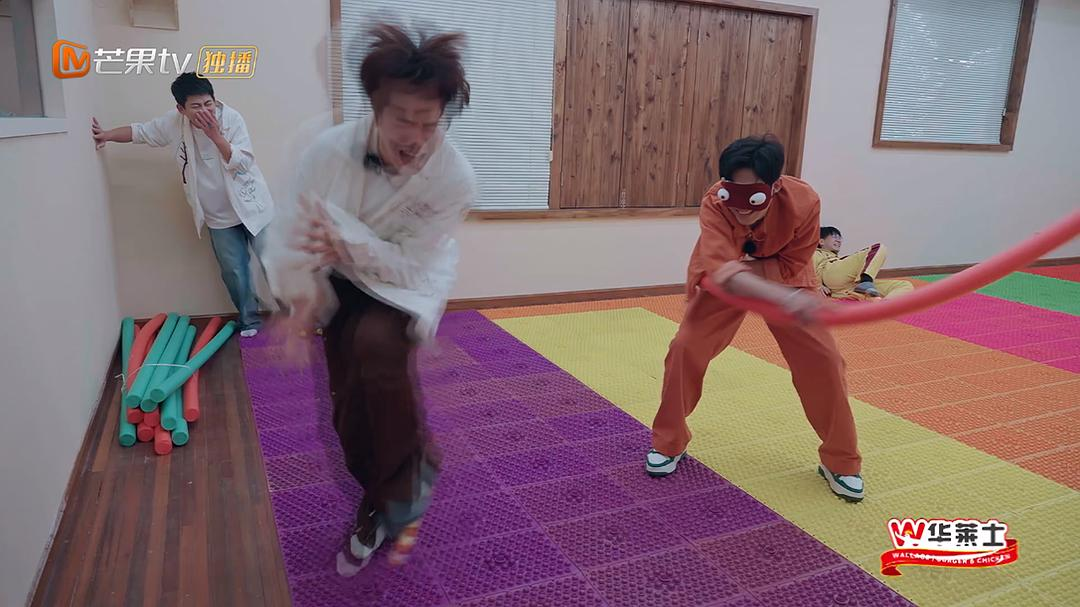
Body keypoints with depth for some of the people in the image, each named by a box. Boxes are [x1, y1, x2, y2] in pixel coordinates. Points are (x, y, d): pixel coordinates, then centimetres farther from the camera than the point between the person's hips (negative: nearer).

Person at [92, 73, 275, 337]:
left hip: (250, 207, -3)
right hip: (219, 217, 3)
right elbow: (139, 131, 10)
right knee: (234, 271, 7)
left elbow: (242, 163, -22)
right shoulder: (174, 123, -7)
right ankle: (250, 320, 23)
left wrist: (215, 135, -30)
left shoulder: (231, 118, -16)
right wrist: (106, 134, -1)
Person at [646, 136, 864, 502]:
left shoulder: (804, 202, -33)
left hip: (784, 276, 1)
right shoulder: (714, 203, -36)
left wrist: (741, 265, -31)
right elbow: (723, 271, -50)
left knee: (822, 359, -5)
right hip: (725, 281, 0)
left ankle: (839, 461, 16)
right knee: (686, 348, -10)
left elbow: (788, 269, -20)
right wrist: (784, 298, -64)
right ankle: (669, 443, 13)